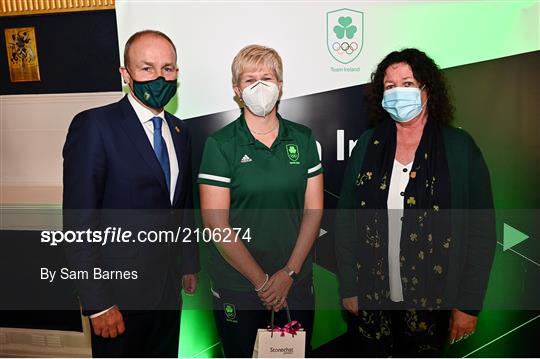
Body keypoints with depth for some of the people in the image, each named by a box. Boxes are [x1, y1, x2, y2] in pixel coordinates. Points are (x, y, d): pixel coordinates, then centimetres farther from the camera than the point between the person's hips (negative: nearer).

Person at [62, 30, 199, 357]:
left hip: (169, 286, 6)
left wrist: (190, 264, 15)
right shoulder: (93, 125, -16)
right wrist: (97, 303, -17)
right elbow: (79, 223, -17)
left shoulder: (180, 131, 6)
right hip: (120, 291, -6)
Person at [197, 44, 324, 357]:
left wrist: (289, 273, -7)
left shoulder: (303, 138, 1)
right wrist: (261, 281, -11)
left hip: (297, 279, 3)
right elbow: (216, 224, -12)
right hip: (238, 284, -2)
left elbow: (314, 209, 0)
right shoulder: (220, 144, -8)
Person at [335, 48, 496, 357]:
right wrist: (348, 288, -2)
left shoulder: (460, 147, -7)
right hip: (371, 296, 2)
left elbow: (481, 232, -6)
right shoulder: (368, 145, -2)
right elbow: (346, 220, 0)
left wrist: (469, 305, -6)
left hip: (432, 299, -1)